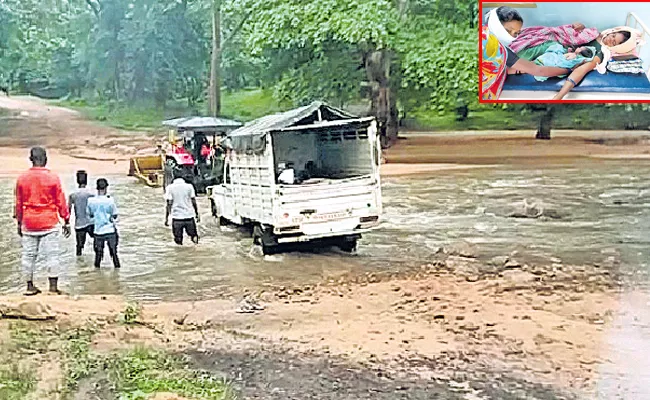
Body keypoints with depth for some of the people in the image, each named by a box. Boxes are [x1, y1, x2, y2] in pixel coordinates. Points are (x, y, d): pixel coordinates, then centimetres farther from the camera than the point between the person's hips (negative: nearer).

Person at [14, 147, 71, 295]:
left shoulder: (22, 178, 1)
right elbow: (60, 201, -3)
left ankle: (30, 286, 16)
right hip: (49, 222, -2)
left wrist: (19, 223, 17)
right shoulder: (53, 177, -6)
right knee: (52, 254, 0)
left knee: (28, 255, 10)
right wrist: (66, 222, 5)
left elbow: (18, 203, 7)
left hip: (28, 223, 2)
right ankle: (53, 286, -2)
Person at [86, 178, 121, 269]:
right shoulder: (110, 200, -14)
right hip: (111, 231, -2)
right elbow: (115, 215, -4)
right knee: (113, 252, 10)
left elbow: (90, 214, 6)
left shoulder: (91, 200, -8)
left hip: (98, 231, 2)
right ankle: (117, 266, 15)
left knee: (98, 252, 13)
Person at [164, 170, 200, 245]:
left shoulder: (170, 188, -2)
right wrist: (197, 214, 9)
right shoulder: (189, 186, 0)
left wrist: (166, 218, 0)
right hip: (189, 216, 1)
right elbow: (194, 202, 1)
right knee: (194, 236, 16)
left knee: (178, 240, 9)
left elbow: (169, 204, -5)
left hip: (176, 217, -1)